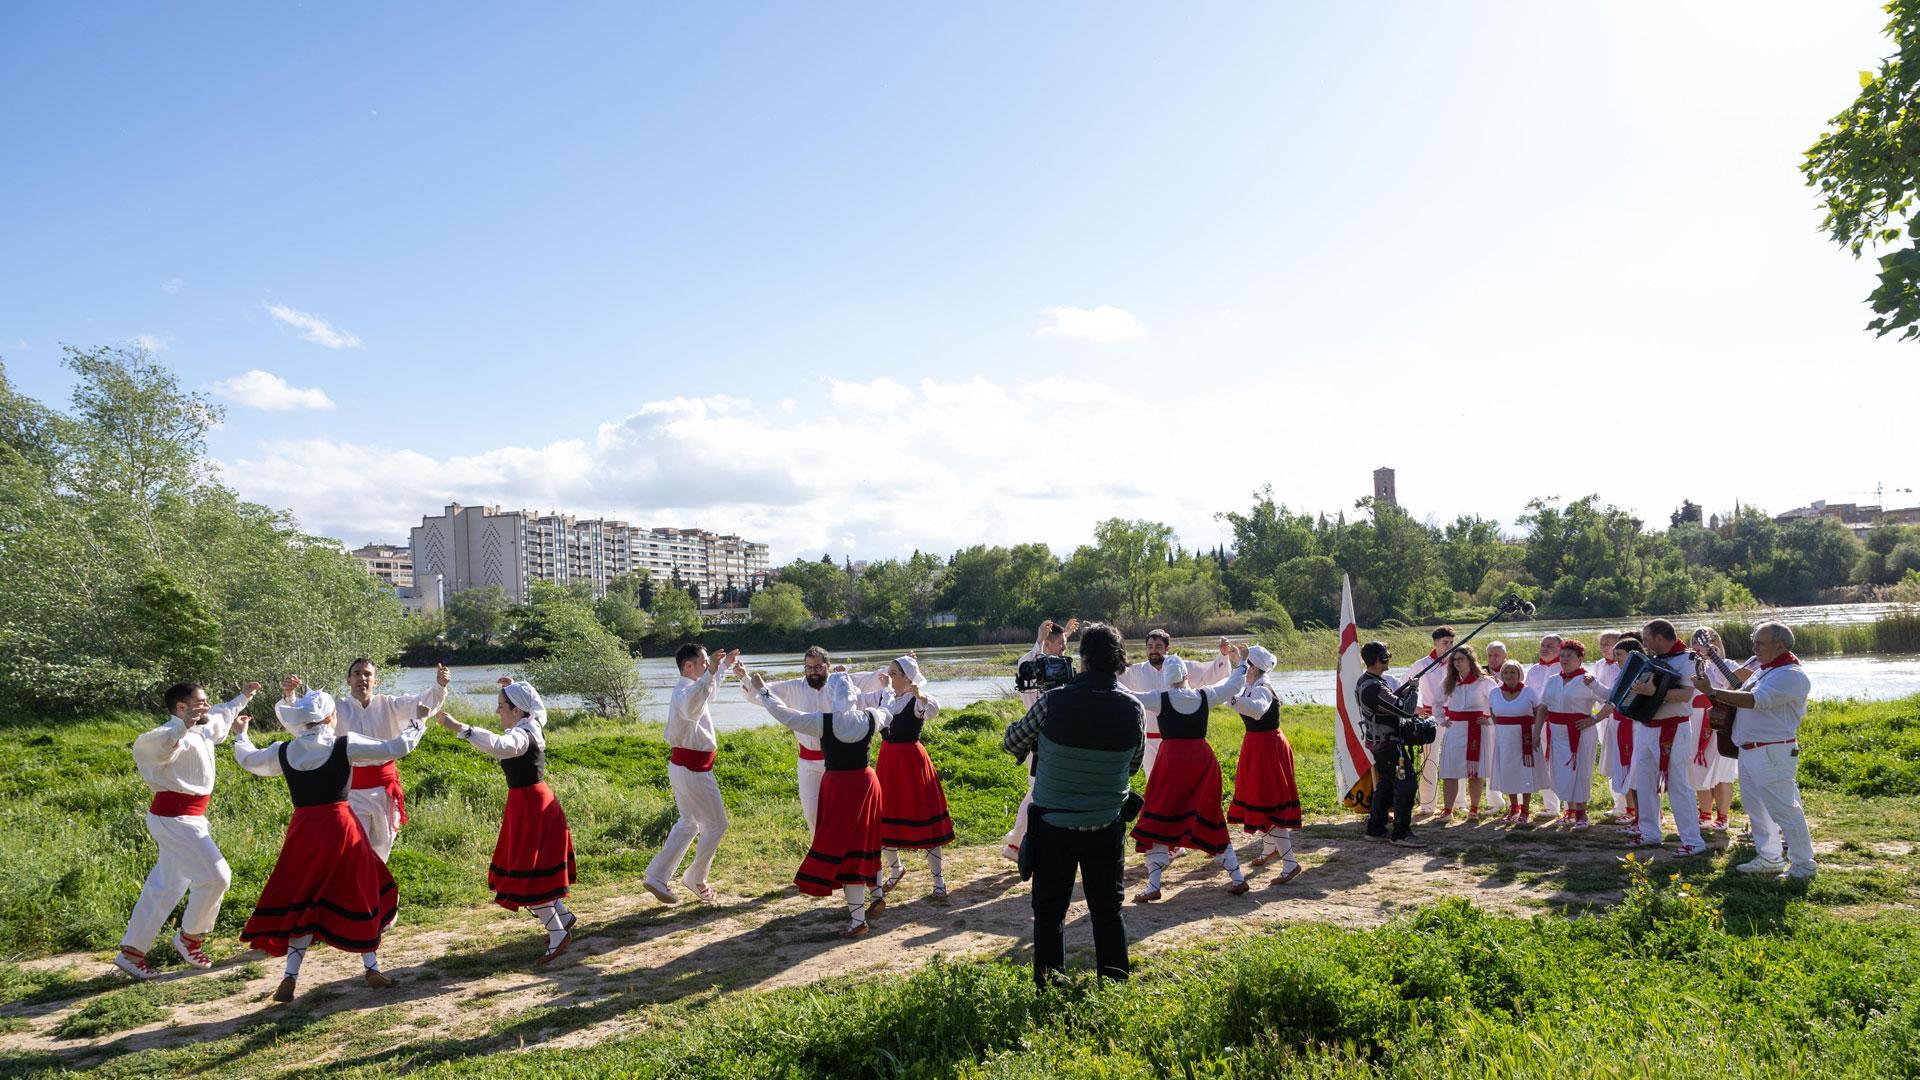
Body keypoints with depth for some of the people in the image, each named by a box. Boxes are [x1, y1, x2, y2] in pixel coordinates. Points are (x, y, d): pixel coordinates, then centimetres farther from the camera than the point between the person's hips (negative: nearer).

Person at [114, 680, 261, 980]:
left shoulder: (201, 730, 9)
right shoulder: (176, 734, -20)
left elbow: (220, 716, 33)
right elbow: (147, 744, -43)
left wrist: (242, 698, 44)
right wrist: (183, 727, -60)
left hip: (187, 817, 10)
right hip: (175, 818, -10)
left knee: (165, 887, 16)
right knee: (215, 877, -8)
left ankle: (131, 951, 25)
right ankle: (190, 938, 10)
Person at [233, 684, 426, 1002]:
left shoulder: (283, 751, 2)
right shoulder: (346, 745, -8)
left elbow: (248, 760, 22)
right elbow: (396, 748, -5)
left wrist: (240, 735, 42)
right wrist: (417, 724, 13)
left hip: (303, 830, 2)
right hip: (341, 828, -2)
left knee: (303, 903, 14)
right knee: (360, 897, 13)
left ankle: (290, 978, 7)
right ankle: (372, 968, 23)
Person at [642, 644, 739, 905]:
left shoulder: (694, 686, 11)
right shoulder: (685, 690, -21)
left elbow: (710, 688, 37)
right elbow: (691, 707, -48)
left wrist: (724, 665, 38)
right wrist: (710, 674, -56)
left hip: (682, 766, 10)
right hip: (693, 770, -10)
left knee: (689, 823, 21)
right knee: (716, 825, 4)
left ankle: (656, 877, 22)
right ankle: (695, 879, 19)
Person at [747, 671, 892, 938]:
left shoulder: (822, 722, -16)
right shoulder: (870, 718, -4)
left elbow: (785, 715, -9)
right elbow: (888, 715, 19)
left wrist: (762, 690, 4)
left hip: (838, 787, -5)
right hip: (865, 783, 5)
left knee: (842, 848, 3)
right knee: (863, 842, 22)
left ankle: (858, 919, 6)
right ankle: (877, 894, 32)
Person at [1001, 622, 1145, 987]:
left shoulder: (1054, 703, -19)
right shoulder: (1133, 709, -9)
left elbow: (1012, 743, -3)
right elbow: (1133, 765, 6)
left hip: (1054, 825, -2)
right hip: (1107, 825, 2)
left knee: (1049, 912, 12)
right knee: (1108, 910, 15)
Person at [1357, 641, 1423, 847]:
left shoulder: (1363, 681, 7)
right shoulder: (1374, 687, -26)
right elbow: (1405, 710, -22)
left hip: (1376, 742, 10)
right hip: (1388, 744, -10)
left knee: (1385, 785, 18)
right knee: (1406, 784, -5)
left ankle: (1375, 829, 24)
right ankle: (1401, 834, -1)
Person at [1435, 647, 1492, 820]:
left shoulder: (1484, 682, -3)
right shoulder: (1448, 683, 8)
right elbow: (1438, 703, 23)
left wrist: (1490, 720, -8)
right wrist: (1442, 720, 11)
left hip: (1477, 732, -3)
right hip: (1454, 730, 3)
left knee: (1476, 772, 5)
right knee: (1449, 772, -2)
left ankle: (1474, 809, 18)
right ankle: (1447, 810, 3)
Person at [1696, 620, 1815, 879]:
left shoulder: (1791, 675, -17)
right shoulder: (1761, 666, 12)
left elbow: (1753, 701, -25)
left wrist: (1711, 691, -24)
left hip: (1772, 753, -10)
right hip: (1748, 750, 10)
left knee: (1782, 808, -6)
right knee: (1755, 805, 16)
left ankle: (1804, 865, 4)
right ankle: (1770, 858, 26)